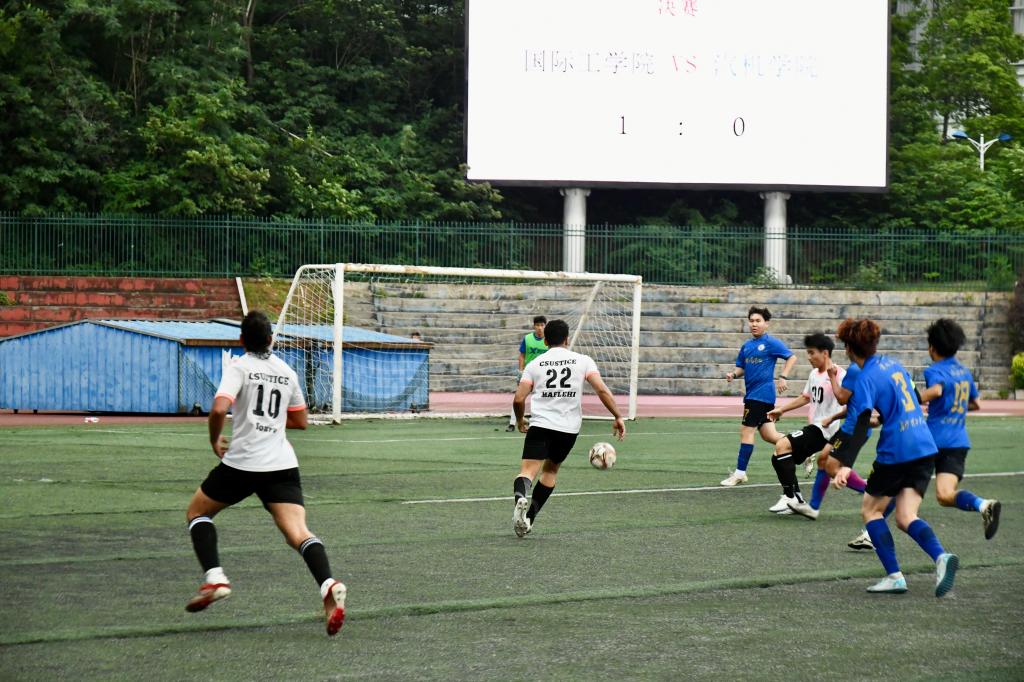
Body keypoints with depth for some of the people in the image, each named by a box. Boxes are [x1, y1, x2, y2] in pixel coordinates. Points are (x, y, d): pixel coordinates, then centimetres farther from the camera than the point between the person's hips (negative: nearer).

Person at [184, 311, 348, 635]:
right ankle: (328, 585, -35)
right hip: (283, 464, 4)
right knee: (297, 532, -9)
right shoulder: (287, 372, 14)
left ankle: (214, 578, 0)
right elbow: (300, 422, 23)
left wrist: (215, 440, 1)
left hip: (242, 463, -4)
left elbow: (219, 409, -17)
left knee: (197, 511, 18)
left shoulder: (239, 367, -2)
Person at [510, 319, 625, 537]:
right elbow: (602, 390, -4)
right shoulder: (583, 361, 7)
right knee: (550, 469, 21)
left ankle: (521, 496, -46)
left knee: (528, 470, -12)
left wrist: (520, 421, 21)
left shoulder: (534, 365, 8)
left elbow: (518, 399, 2)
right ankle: (528, 518, 17)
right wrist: (617, 417, 2)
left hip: (540, 424, -2)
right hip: (569, 427, 2)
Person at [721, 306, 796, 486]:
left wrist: (783, 377, -18)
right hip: (752, 394, 8)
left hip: (761, 393, -8)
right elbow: (741, 367, 20)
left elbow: (791, 358, -8)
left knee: (746, 431, -6)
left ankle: (740, 473, 0)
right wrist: (733, 374, -2)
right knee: (768, 434, 10)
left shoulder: (771, 343, -8)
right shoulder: (746, 346, 14)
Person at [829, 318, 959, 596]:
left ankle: (894, 575, 2)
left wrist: (846, 465, -29)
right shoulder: (892, 364, 12)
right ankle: (941, 556, -23)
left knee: (870, 509, 12)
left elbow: (857, 425, -22)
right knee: (905, 517, 5)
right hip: (924, 448, 7)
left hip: (895, 451, -7)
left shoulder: (866, 379, -12)